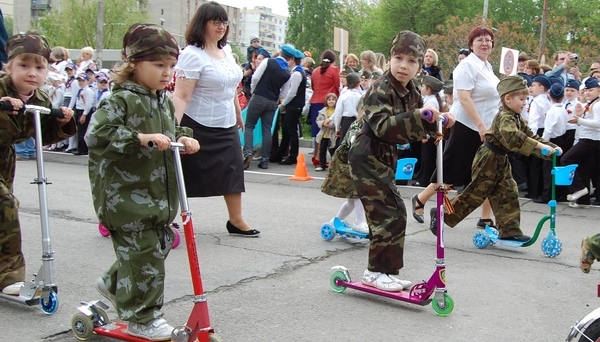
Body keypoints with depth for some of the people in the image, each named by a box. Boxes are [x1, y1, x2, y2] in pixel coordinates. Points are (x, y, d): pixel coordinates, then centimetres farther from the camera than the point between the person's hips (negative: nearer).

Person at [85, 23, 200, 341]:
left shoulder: (165, 101, 9)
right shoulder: (122, 100, -16)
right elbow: (97, 134, -26)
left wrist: (183, 138, 0)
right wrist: (141, 138, -33)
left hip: (158, 195, 9)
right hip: (127, 196, -9)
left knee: (158, 248, 18)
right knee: (142, 253, -2)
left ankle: (114, 284, 42)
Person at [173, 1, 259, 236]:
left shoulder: (226, 50, 7)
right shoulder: (192, 55, -17)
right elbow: (181, 96, -24)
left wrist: (238, 114, 26)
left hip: (226, 126, 8)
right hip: (198, 127, -7)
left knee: (233, 170, 8)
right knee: (185, 175, 4)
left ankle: (236, 221, 19)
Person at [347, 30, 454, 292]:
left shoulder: (413, 95, 8)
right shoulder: (380, 90, -18)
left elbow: (414, 129, 14)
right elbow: (383, 126, -32)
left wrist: (437, 121, -4)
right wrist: (418, 116, -39)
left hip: (385, 160, 9)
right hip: (367, 159, -9)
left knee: (397, 214, 12)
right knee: (388, 215, -10)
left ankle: (387, 271, 23)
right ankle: (375, 271, 2)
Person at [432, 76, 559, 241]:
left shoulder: (518, 119, 12)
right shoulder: (504, 117, -20)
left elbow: (531, 137, 13)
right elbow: (513, 137, -38)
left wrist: (551, 148, 0)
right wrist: (538, 145, -42)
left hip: (501, 161, 10)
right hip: (488, 159, -10)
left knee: (508, 194, 7)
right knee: (475, 193, -5)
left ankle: (510, 231, 10)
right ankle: (441, 213, 6)